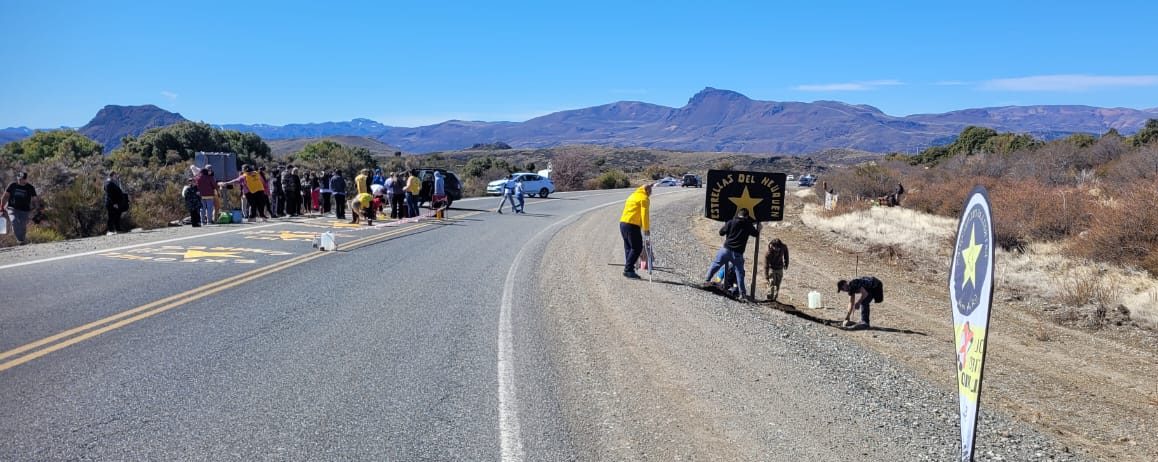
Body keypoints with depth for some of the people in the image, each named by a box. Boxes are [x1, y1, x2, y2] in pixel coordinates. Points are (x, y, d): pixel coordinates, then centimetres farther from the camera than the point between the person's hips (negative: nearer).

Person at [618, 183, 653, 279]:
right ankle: (628, 270, -9)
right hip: (633, 225, -9)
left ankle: (629, 270, 13)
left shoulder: (632, 196, 23)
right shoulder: (644, 198, -3)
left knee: (628, 248, 13)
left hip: (622, 223, 9)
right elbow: (645, 214, -11)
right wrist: (646, 229, -7)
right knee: (637, 248, -4)